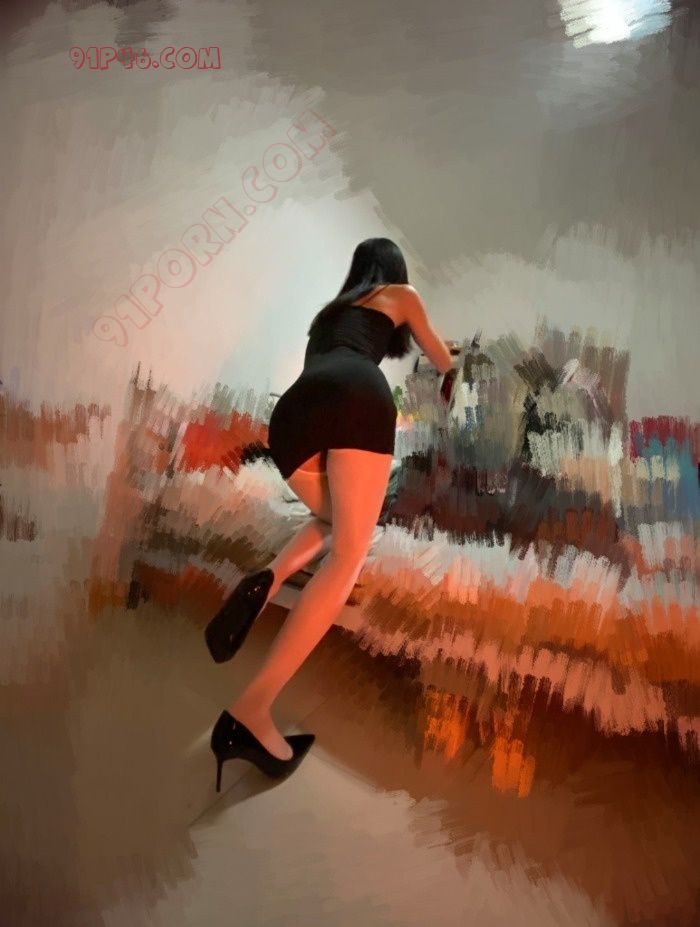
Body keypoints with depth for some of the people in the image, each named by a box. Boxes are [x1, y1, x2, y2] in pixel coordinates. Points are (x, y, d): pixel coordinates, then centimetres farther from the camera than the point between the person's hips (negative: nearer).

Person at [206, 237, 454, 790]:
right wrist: (445, 350, 65)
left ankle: (270, 579, -11)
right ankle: (251, 711, -27)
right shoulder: (402, 294, 30)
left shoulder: (331, 308, 41)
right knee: (348, 554, -12)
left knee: (334, 526, 24)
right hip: (356, 394, -5)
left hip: (294, 406, 5)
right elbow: (444, 364, 41)